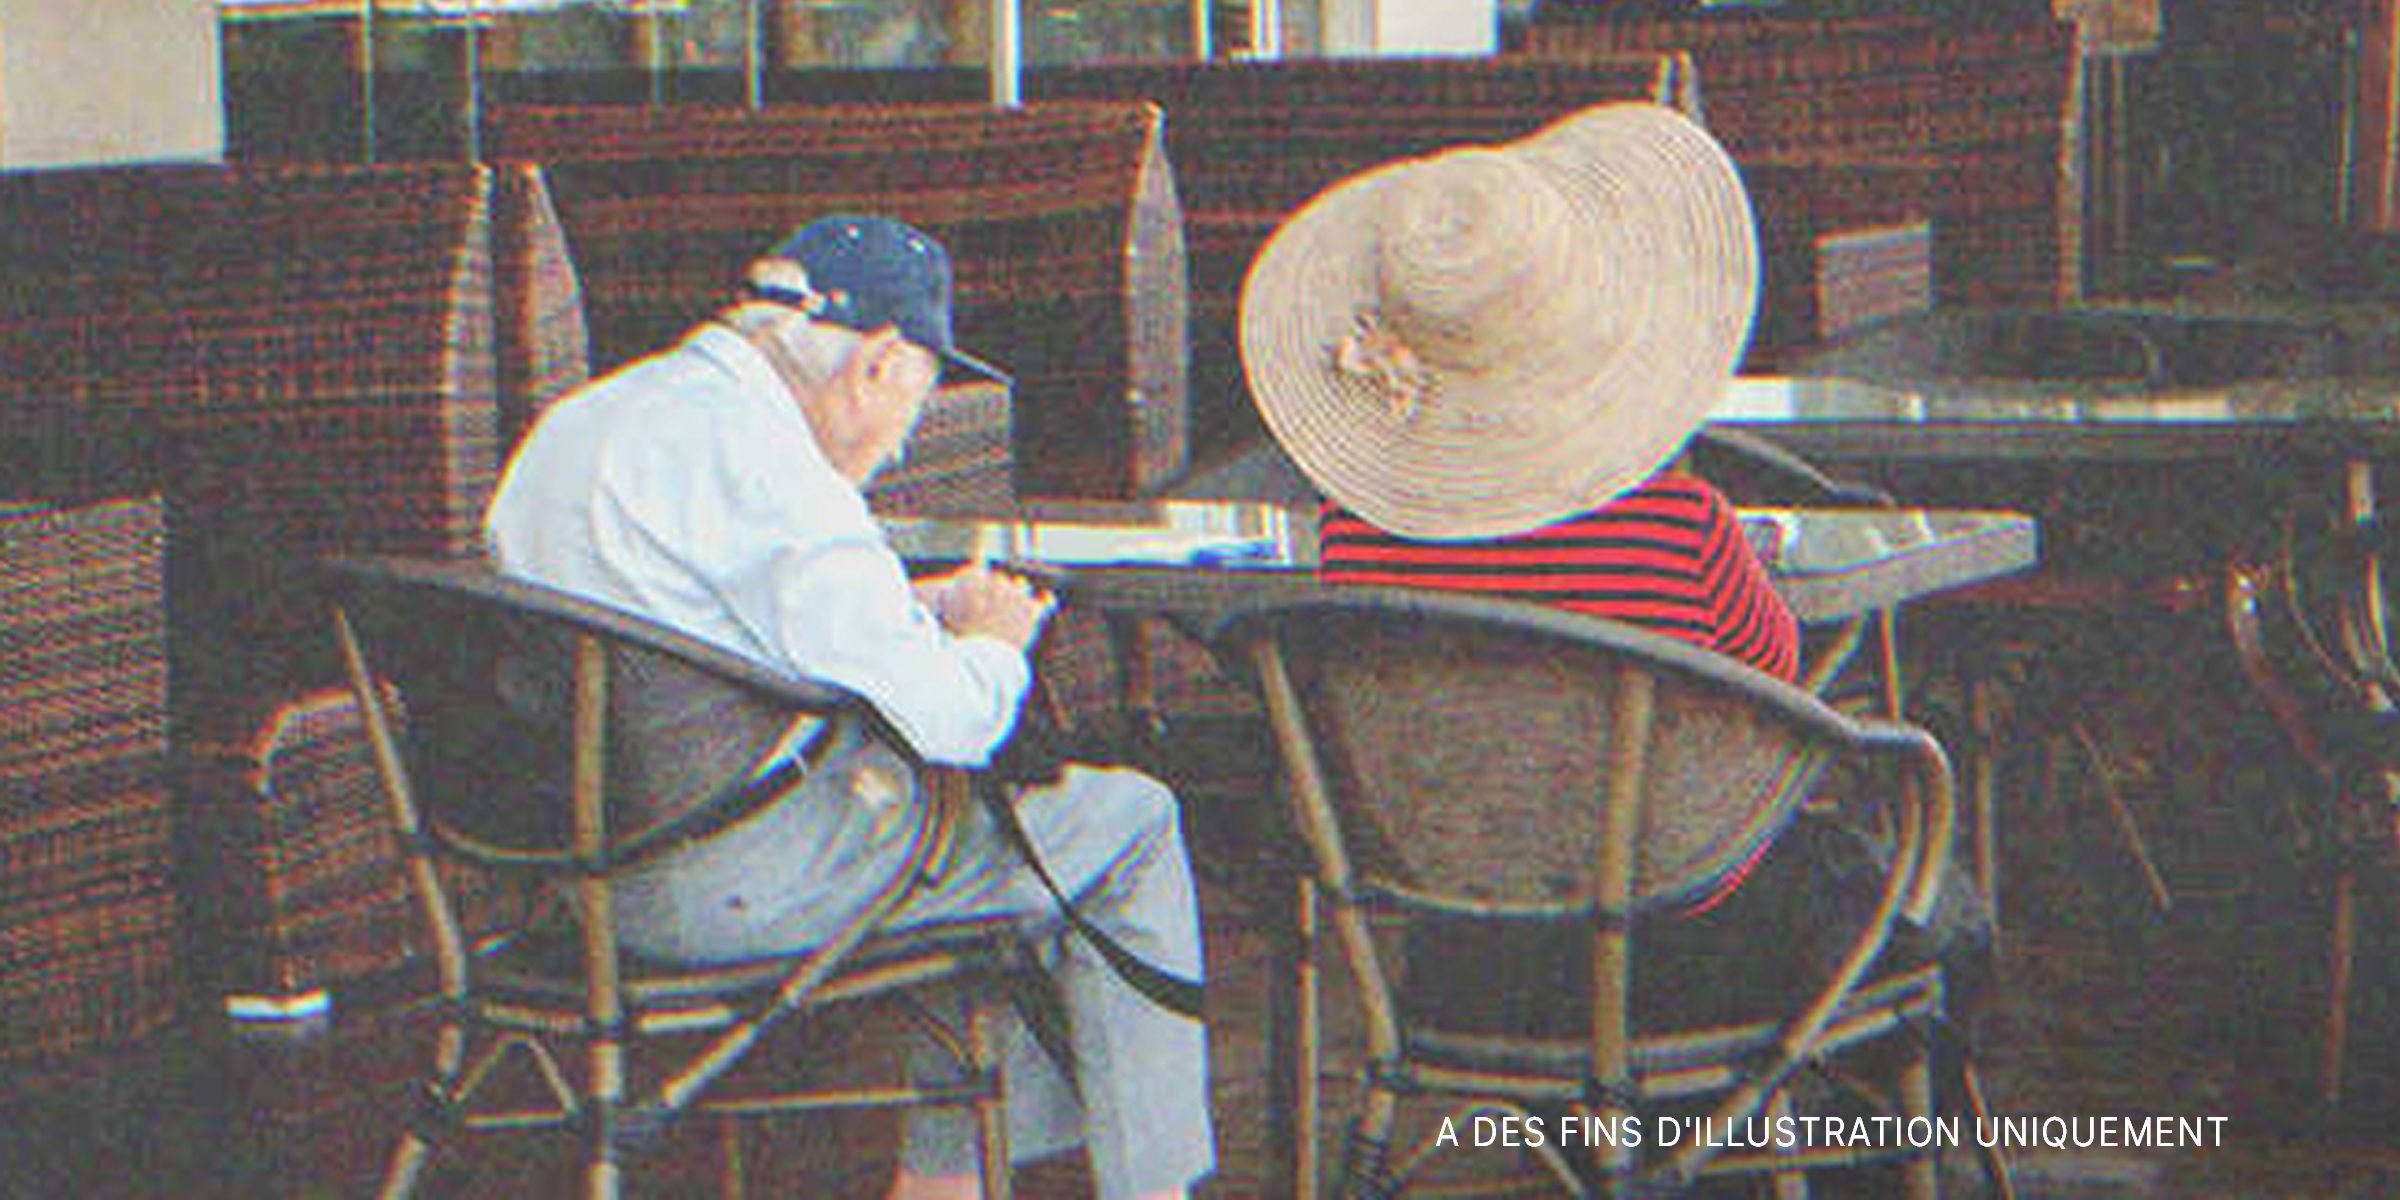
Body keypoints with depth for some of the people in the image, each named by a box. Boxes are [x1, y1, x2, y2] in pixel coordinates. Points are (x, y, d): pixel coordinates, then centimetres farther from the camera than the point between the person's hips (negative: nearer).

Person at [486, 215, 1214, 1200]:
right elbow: (930, 715, -22)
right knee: (1128, 820, 2)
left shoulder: (580, 420, 13)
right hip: (741, 880, -10)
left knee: (997, 817, 25)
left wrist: (907, 607, 16)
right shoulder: (755, 457, -18)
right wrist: (992, 641, 0)